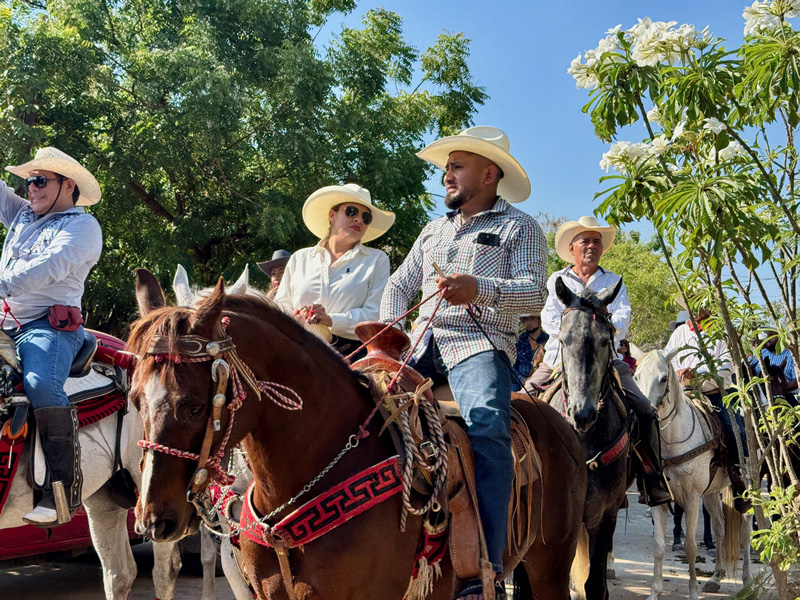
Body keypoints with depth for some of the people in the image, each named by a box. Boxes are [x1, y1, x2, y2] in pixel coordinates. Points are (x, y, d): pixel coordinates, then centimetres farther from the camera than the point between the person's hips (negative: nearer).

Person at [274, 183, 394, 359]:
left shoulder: (377, 259, 15)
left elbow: (376, 313, 2)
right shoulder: (299, 259, 23)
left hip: (351, 351, -2)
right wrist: (297, 319, -5)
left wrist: (331, 320, -14)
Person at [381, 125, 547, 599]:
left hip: (481, 343, -6)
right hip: (422, 344, 6)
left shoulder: (520, 228, 8)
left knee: (487, 426, -34)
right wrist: (390, 327, 3)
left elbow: (533, 293, -6)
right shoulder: (434, 230, 28)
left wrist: (479, 289, -25)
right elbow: (400, 284, 25)